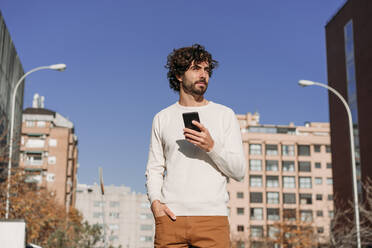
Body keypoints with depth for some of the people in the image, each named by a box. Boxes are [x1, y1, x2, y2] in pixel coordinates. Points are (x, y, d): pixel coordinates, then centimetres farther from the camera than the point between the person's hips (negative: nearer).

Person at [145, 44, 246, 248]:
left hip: (212, 216, -1)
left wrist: (211, 146, -10)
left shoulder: (225, 115, 10)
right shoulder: (162, 118, 14)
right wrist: (155, 201, -3)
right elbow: (154, 169, 15)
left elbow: (239, 171, 5)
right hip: (171, 216, 1)